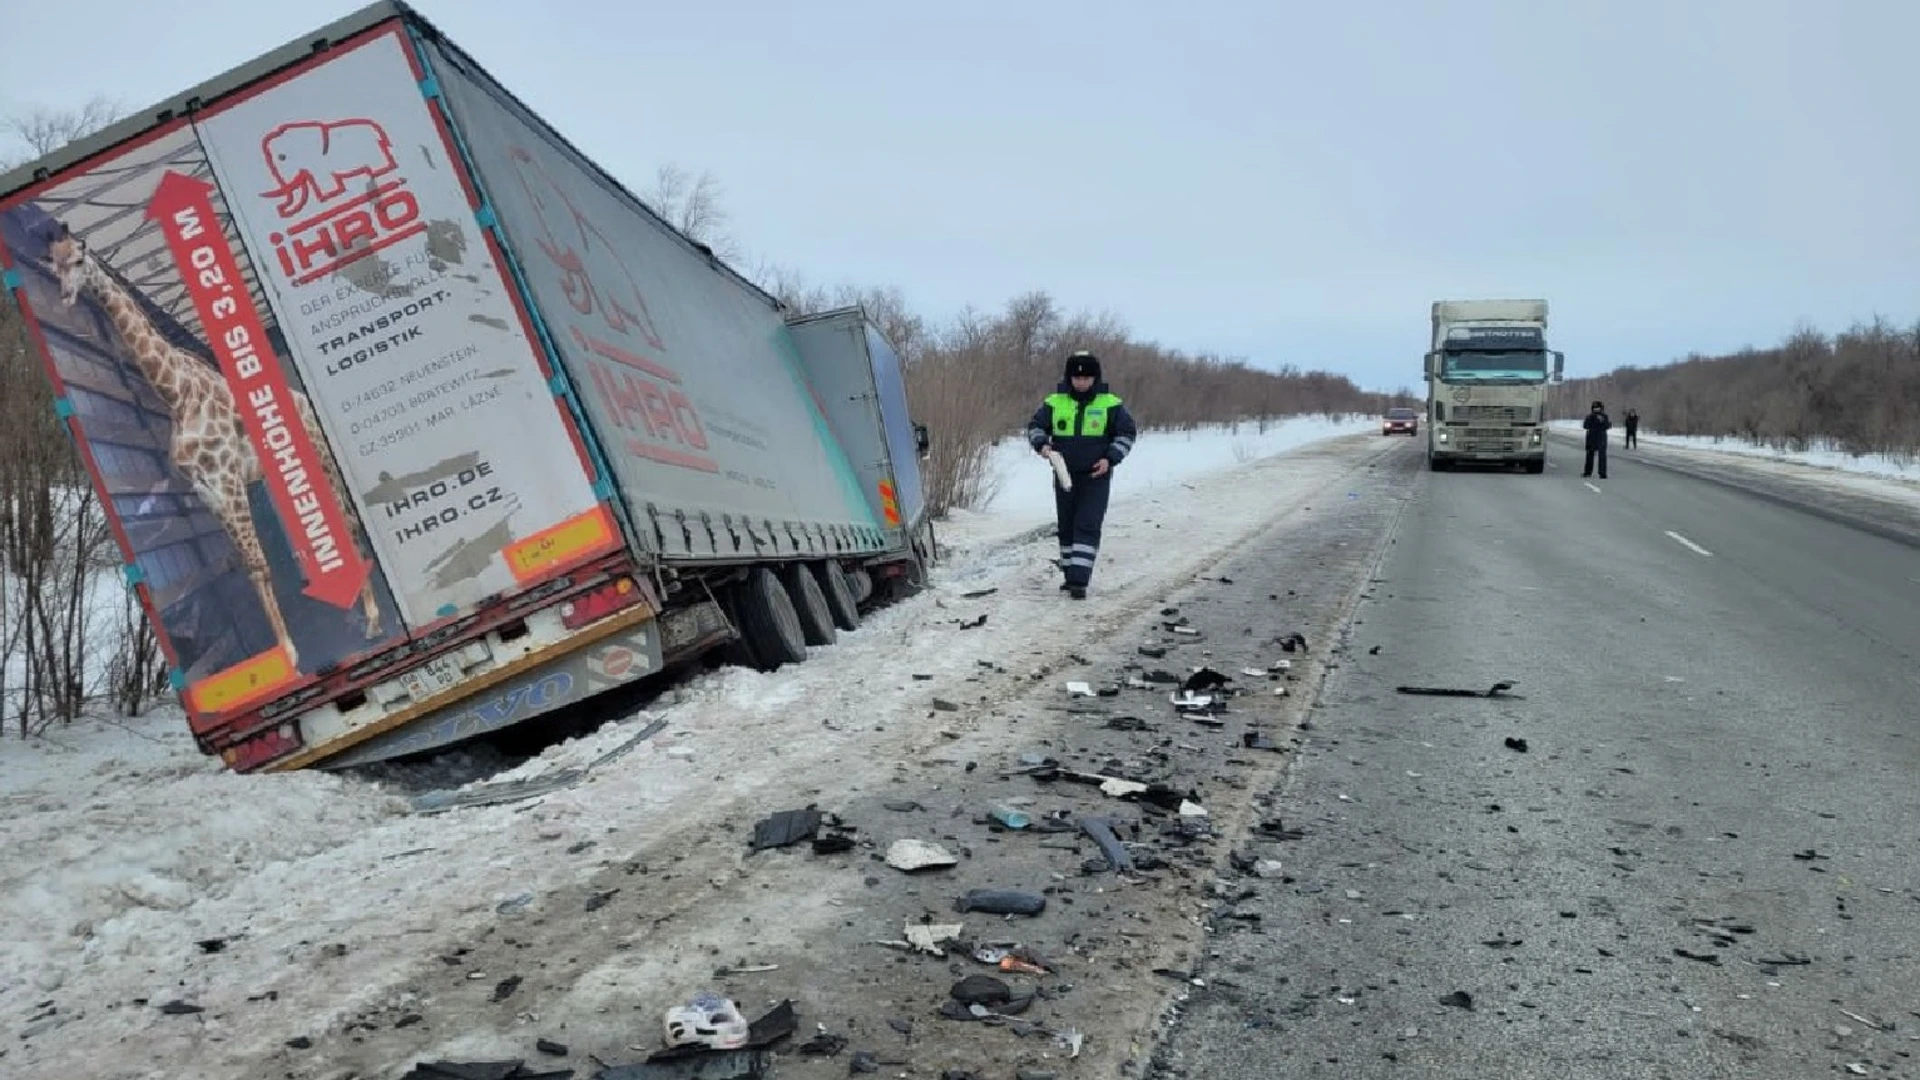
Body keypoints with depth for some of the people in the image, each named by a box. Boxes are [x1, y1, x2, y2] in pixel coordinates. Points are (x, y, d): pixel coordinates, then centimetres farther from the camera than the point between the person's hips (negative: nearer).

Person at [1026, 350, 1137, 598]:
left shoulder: (1111, 405, -4)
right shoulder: (1054, 402, 2)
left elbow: (1127, 433, 1)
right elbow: (1035, 426, 8)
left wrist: (1110, 458, -12)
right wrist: (1042, 444, -13)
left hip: (1096, 477, -3)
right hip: (1064, 475, 3)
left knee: (1088, 527, -13)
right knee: (1066, 527, 12)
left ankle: (1080, 580, -16)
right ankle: (1070, 575, 26)